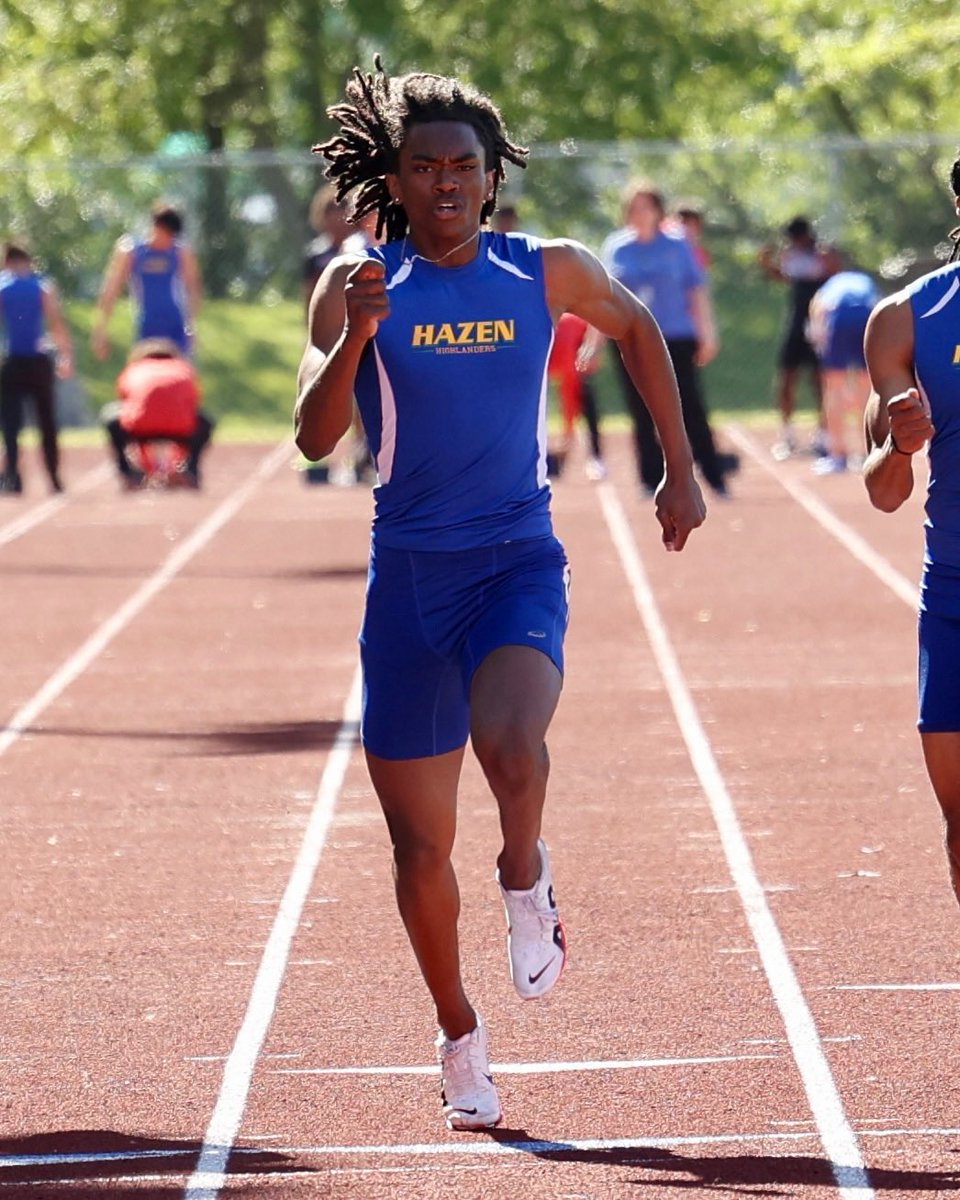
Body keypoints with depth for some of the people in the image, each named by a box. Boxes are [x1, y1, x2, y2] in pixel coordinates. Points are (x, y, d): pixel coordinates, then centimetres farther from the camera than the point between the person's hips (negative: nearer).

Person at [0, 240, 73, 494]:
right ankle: (54, 479, 12)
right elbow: (57, 323, -3)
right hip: (40, 363, 1)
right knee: (47, 424, 11)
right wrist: (66, 356, -2)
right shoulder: (44, 286, 5)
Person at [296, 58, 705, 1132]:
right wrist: (355, 337, -27)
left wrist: (680, 470, 20)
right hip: (409, 572, 1)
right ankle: (460, 1039, 27)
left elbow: (636, 328, 22)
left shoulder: (548, 273, 1)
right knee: (419, 845, 6)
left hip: (518, 564, -1)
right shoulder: (359, 285, -3)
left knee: (510, 740, -33)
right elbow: (315, 436, -11)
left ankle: (525, 881, 0)